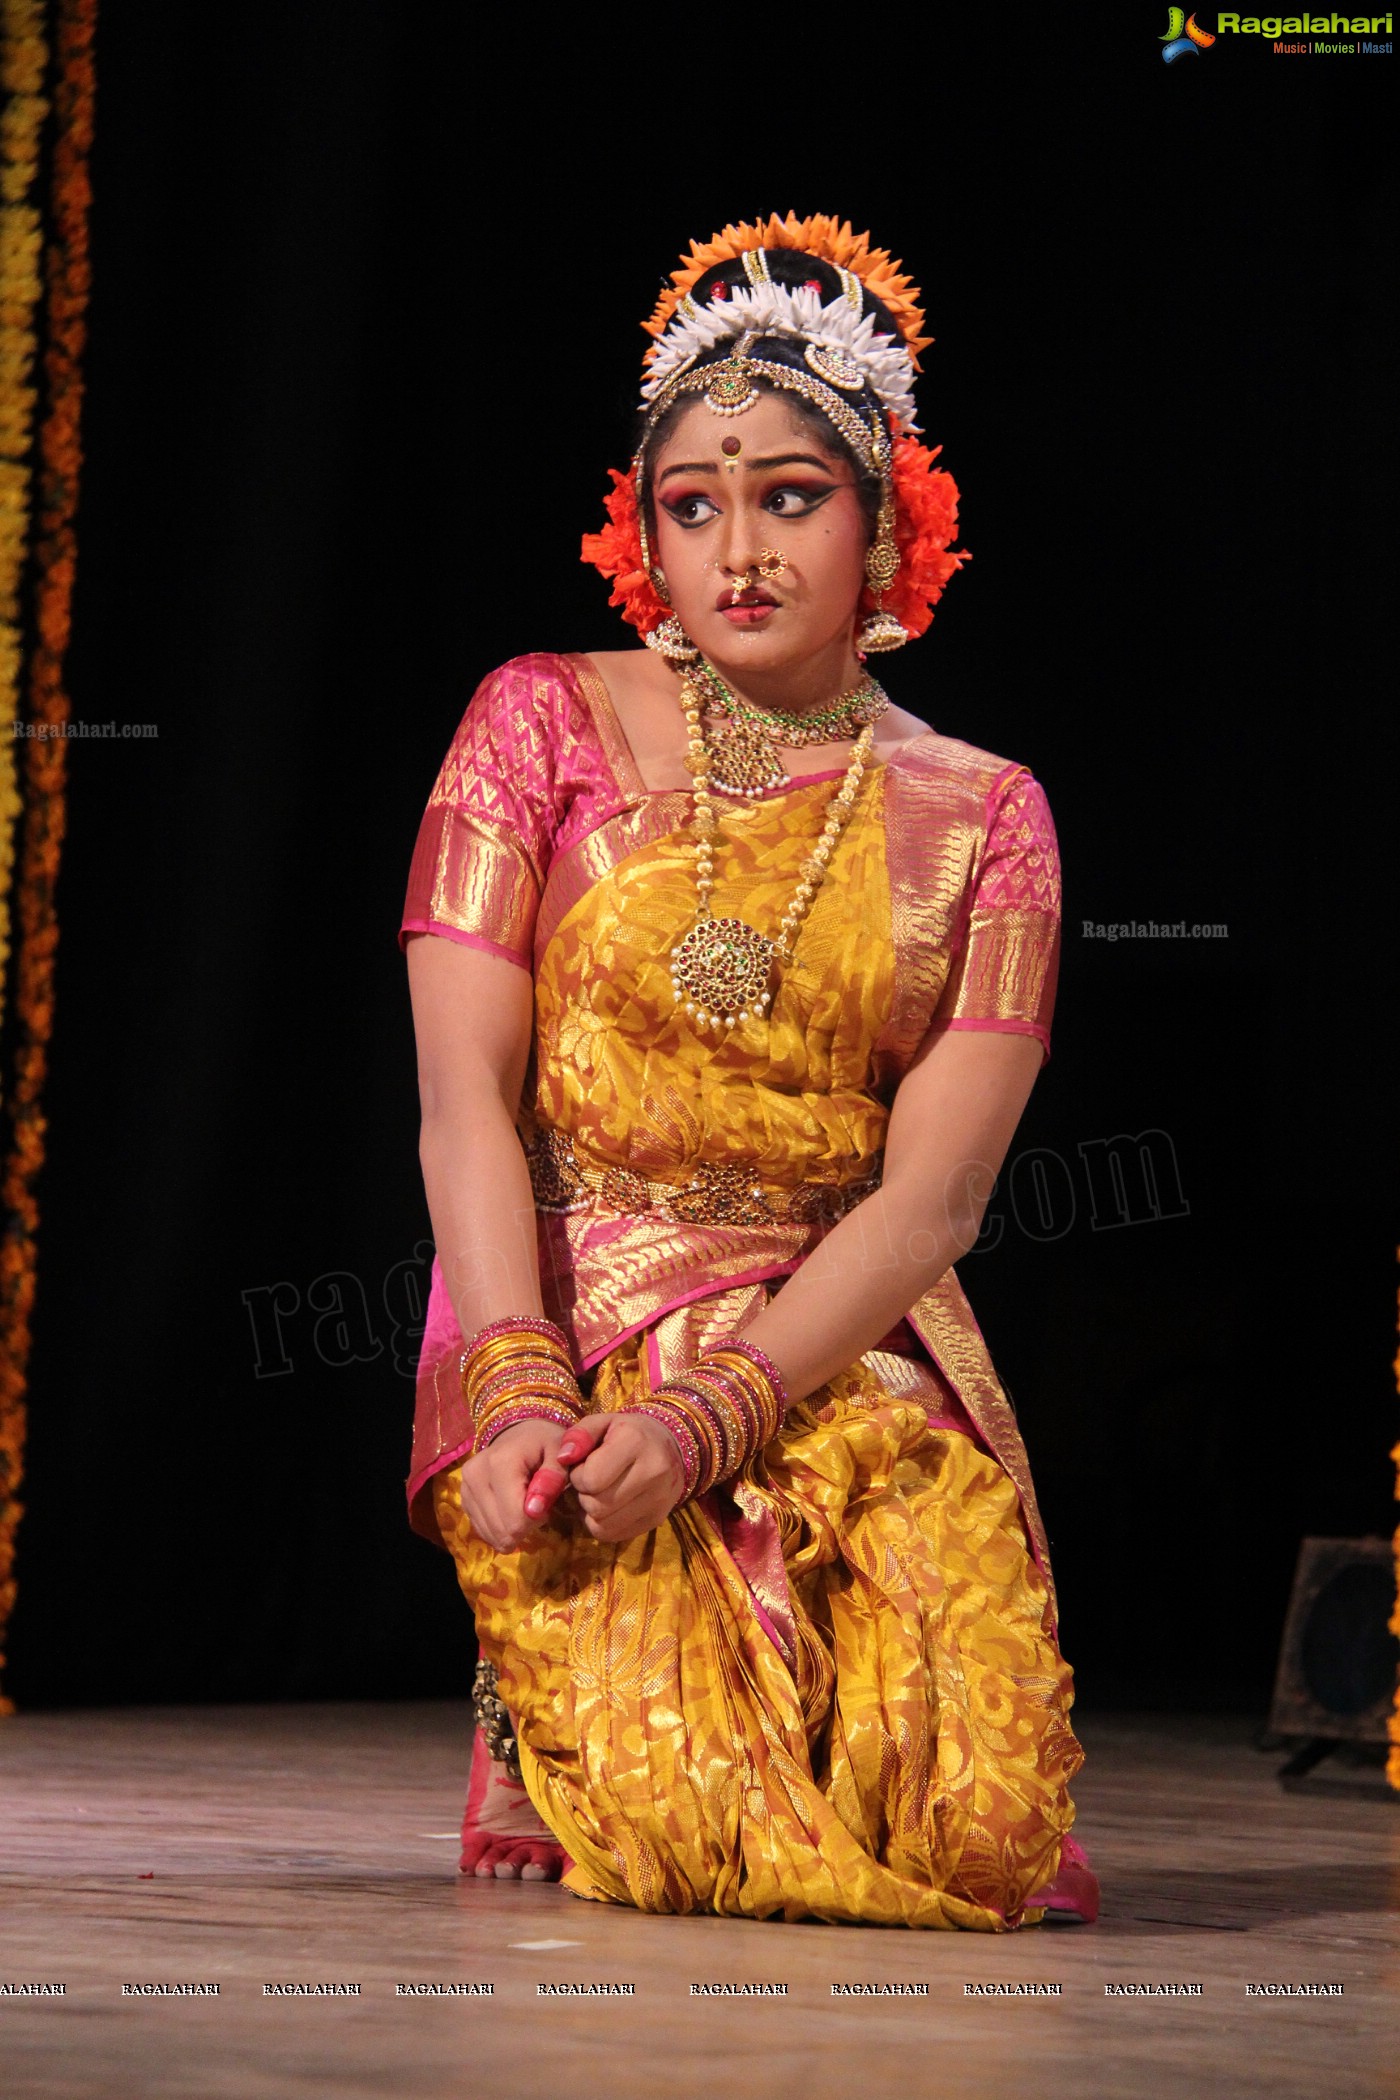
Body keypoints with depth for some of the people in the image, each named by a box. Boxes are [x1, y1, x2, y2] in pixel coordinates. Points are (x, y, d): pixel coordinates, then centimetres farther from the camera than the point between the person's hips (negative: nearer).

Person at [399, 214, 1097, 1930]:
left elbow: (931, 1199, -4)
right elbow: (465, 1092, -3)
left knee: (977, 1836, -19)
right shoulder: (544, 725, 5)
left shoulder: (979, 818, 5)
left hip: (853, 1358, 1)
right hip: (562, 1341, -1)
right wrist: (519, 1392, -18)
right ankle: (553, 1696, 14)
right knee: (682, 1822, -23)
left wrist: (711, 1417, -19)